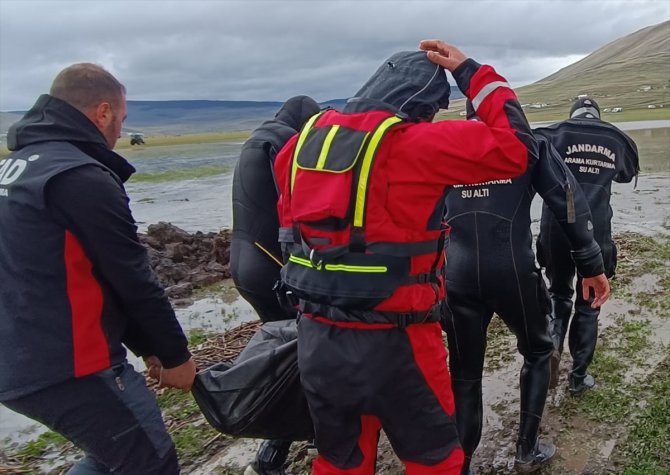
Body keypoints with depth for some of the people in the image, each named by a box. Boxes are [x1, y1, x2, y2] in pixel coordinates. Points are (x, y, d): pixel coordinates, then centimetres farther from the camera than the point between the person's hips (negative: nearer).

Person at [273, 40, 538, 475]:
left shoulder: (306, 140, 4)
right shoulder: (418, 144, -16)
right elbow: (516, 148, -10)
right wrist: (471, 72, 0)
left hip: (315, 338, 6)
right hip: (391, 343, -6)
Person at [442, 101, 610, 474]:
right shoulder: (527, 141, 6)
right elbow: (569, 201, -2)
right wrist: (592, 265, 2)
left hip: (457, 276, 2)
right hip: (512, 272, -1)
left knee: (465, 374, 15)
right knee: (538, 352, 25)